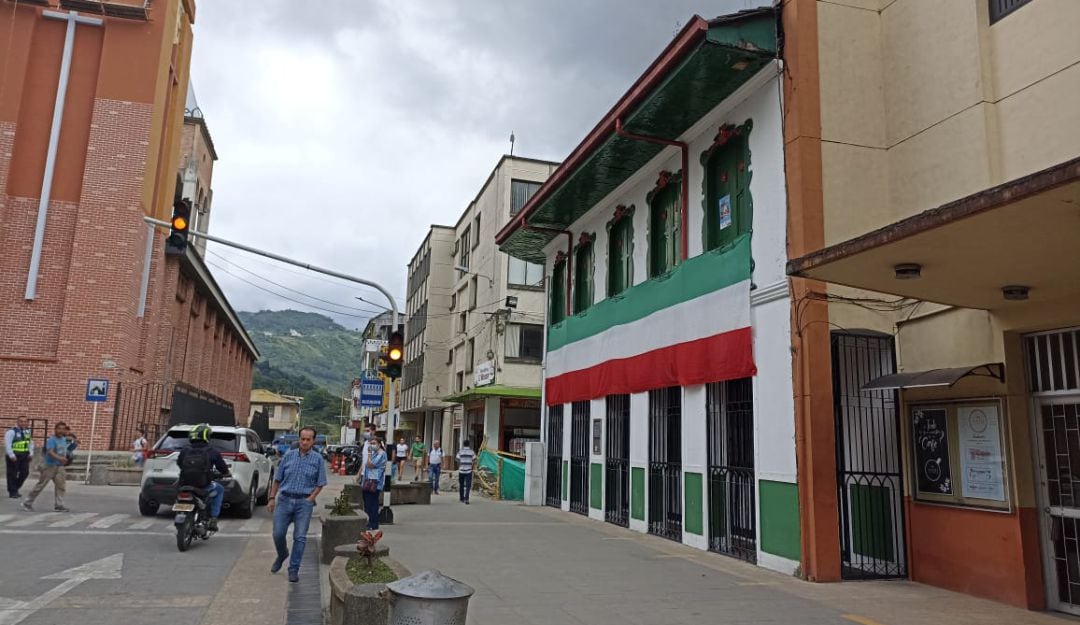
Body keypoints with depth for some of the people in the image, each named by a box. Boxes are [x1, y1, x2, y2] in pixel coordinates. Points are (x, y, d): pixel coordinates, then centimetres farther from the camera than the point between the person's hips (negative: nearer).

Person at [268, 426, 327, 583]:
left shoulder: (318, 459, 0)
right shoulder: (288, 455, 4)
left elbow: (320, 483, 2)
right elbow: (277, 479, 9)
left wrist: (310, 499, -8)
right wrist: (272, 498, 4)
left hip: (304, 502, -2)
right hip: (284, 499, 2)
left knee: (300, 537, -2)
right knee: (278, 533, 2)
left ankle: (294, 569, 10)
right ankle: (282, 555, 32)